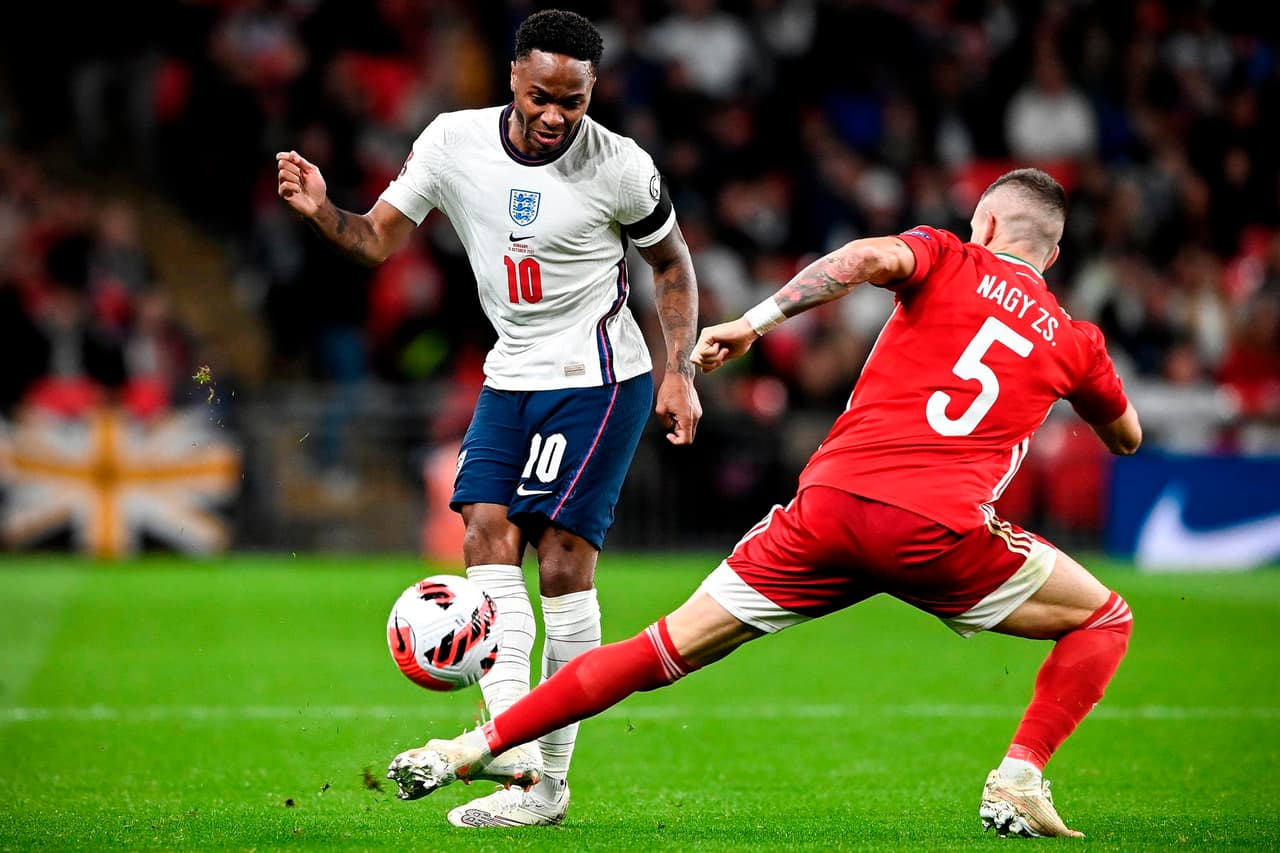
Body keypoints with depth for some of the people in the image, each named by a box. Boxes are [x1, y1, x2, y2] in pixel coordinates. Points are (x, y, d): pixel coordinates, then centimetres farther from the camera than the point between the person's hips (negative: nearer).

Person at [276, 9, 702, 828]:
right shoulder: (455, 142, -5)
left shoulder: (621, 168, -13)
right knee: (486, 525, -11)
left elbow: (672, 262, 3)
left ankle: (550, 778, -6)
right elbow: (379, 238, -1)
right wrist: (323, 212, -21)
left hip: (598, 377, -5)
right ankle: (510, 741, -18)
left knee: (563, 552, -10)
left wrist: (679, 372, -3)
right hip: (510, 376, 5)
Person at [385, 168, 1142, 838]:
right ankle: (1019, 783, 5)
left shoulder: (949, 259, 16)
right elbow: (1128, 438, 38)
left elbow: (871, 256, -9)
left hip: (828, 505, 1)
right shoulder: (1073, 341, 19)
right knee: (1104, 620, 20)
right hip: (938, 528, -1)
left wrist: (755, 322, -8)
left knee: (670, 647, 11)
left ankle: (473, 749, 10)